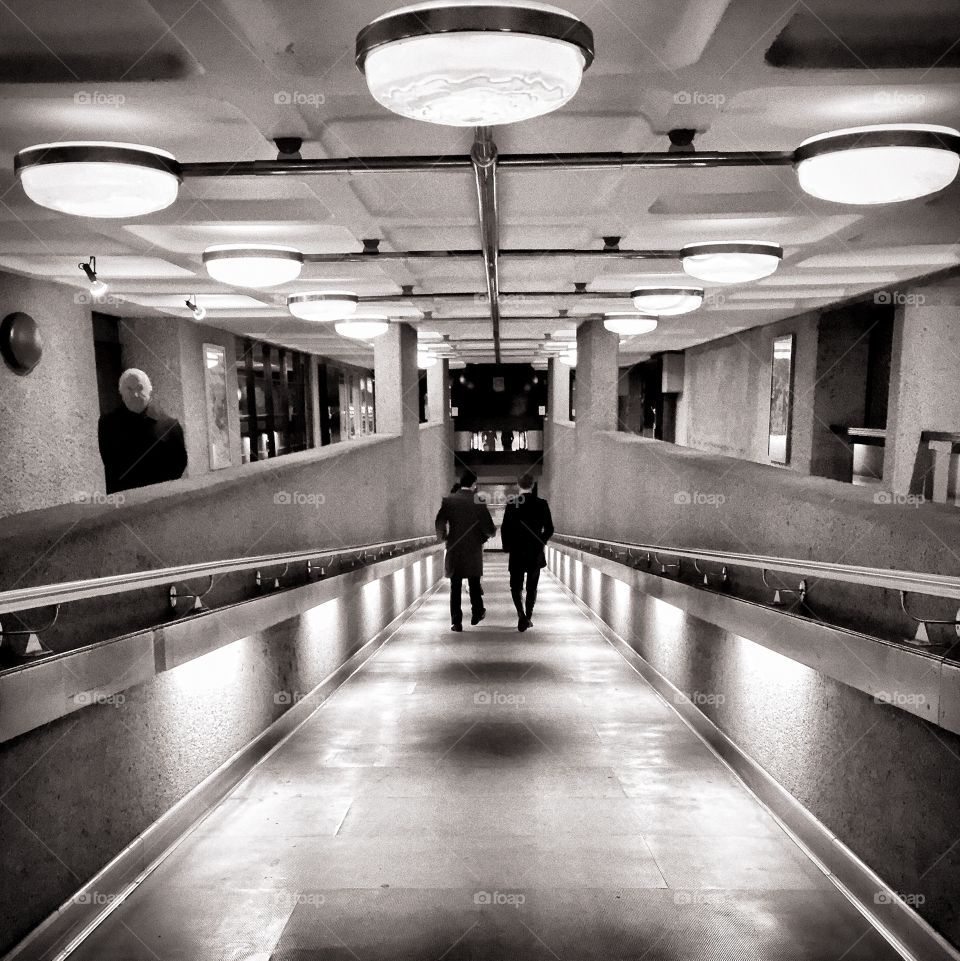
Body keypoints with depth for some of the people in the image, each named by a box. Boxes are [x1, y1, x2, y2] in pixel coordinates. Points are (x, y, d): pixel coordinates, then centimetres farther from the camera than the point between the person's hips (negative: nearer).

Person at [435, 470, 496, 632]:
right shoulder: (479, 502, -8)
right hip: (474, 550, 0)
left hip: (454, 551, 0)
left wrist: (443, 537, 13)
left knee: (455, 587, 5)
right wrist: (491, 533, 14)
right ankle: (476, 614, 31)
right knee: (474, 585, 17)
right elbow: (488, 528, -9)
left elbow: (440, 524, -6)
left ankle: (456, 622, 2)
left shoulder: (448, 500, -4)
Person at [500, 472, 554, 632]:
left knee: (516, 585, 8)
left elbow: (504, 529, -6)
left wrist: (507, 546, 8)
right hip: (536, 553, 1)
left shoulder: (512, 505, -7)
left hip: (516, 553, -1)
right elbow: (549, 529, -3)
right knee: (532, 587, 14)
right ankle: (528, 617, 16)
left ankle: (521, 614, -13)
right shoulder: (541, 504, -4)